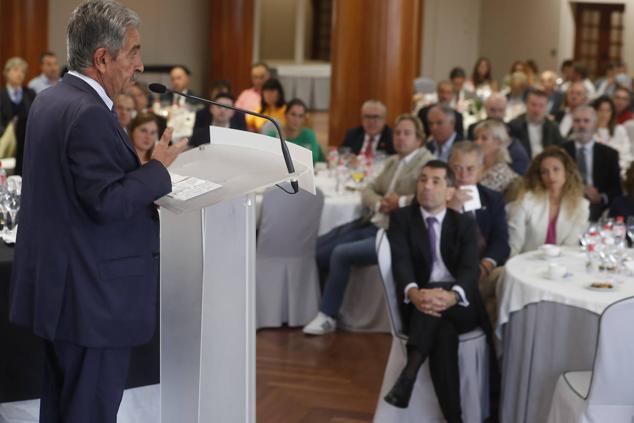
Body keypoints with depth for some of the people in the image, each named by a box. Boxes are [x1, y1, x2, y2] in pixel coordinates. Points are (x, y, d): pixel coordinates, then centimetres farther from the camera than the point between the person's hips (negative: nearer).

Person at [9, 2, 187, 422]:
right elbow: (104, 203, -25)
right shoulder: (91, 114, -21)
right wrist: (159, 167, -15)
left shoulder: (49, 99, 10)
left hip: (56, 286, 10)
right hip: (93, 298, -10)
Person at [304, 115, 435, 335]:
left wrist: (401, 201, -18)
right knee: (315, 248, -2)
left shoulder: (427, 162, -3)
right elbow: (369, 190, 19)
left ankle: (327, 317, -7)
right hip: (371, 222, 8)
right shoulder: (392, 161, 21)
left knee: (340, 253, -22)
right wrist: (380, 203, -4)